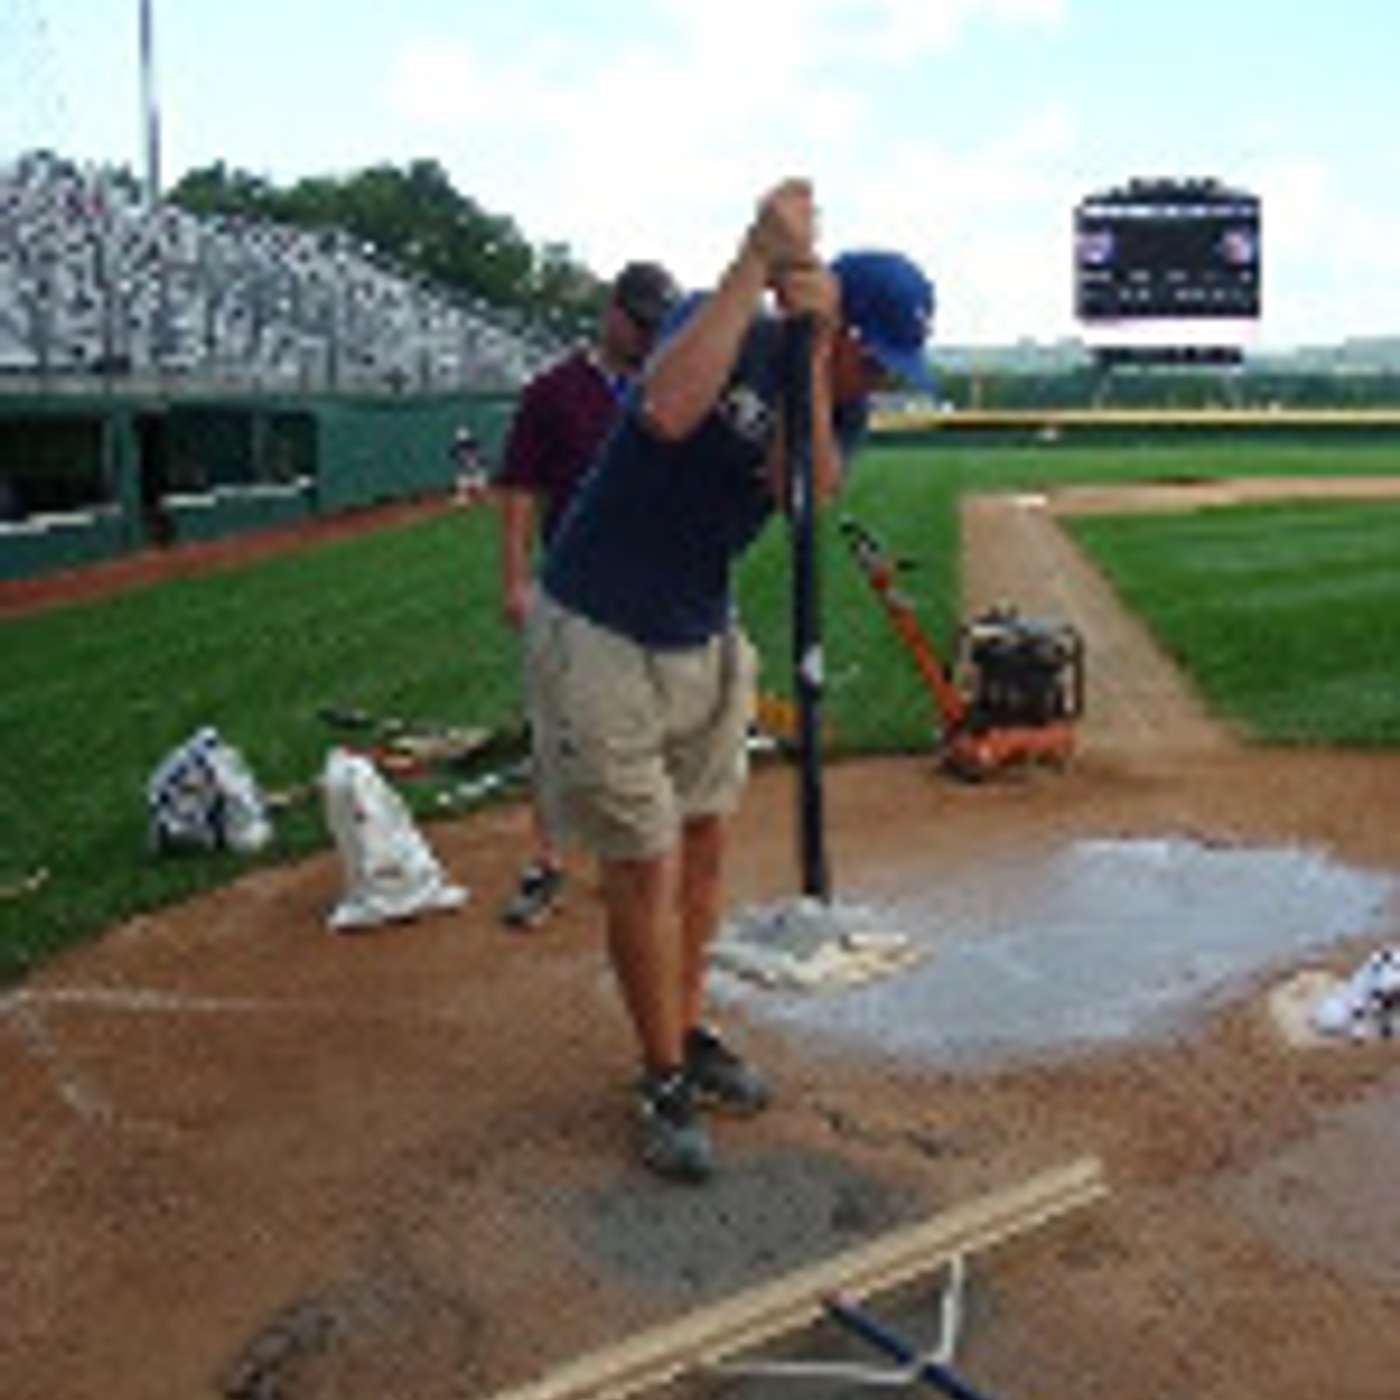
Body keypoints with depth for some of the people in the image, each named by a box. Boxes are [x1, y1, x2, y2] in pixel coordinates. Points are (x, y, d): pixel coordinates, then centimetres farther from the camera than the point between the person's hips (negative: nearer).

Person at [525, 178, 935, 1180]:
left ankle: (690, 1034, 35)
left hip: (705, 640, 7)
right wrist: (758, 265, -37)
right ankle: (664, 1081, 12)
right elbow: (668, 412, -39)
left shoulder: (840, 402, 0)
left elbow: (805, 488, -22)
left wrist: (810, 347, -30)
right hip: (599, 638, -7)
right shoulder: (726, 331, -16)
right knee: (644, 863, -2)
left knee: (704, 843, 16)